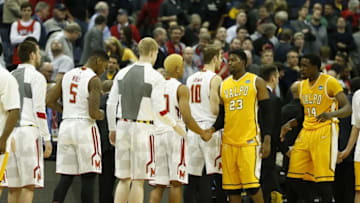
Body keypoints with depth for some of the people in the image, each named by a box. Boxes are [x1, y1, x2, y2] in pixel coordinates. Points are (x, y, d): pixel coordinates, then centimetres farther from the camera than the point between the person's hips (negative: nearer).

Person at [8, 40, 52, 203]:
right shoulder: (36, 77, -3)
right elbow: (39, 110, -11)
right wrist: (47, 139, -9)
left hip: (9, 133, 6)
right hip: (28, 131, -6)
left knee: (14, 186, 8)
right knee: (29, 184, -7)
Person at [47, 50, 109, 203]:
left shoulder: (67, 75, 12)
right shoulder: (94, 80, -9)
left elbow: (50, 102, 12)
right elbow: (93, 113, -17)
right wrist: (102, 115, 4)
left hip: (66, 126, 6)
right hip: (85, 126, -6)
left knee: (65, 177, 7)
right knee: (88, 177, 0)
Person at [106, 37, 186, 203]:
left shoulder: (122, 73, 7)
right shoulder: (155, 77, -8)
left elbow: (111, 105, 7)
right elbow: (160, 110, -12)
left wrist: (112, 129, 18)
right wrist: (175, 126, 3)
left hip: (122, 127, 5)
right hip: (143, 128, -5)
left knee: (124, 179, 12)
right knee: (138, 180, 0)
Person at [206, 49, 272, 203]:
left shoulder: (256, 82, 1)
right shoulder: (224, 86, 15)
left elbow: (266, 112, -2)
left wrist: (267, 140, -10)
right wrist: (212, 129, -3)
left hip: (249, 140, -5)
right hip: (228, 142, 5)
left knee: (251, 183, -13)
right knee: (231, 186, 4)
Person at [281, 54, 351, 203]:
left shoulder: (330, 82, -8)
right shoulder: (302, 85, 14)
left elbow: (347, 108, -15)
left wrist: (331, 114, -34)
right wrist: (290, 124, 11)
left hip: (325, 132, -7)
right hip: (306, 133, 7)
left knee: (323, 179, -10)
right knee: (295, 178, 2)